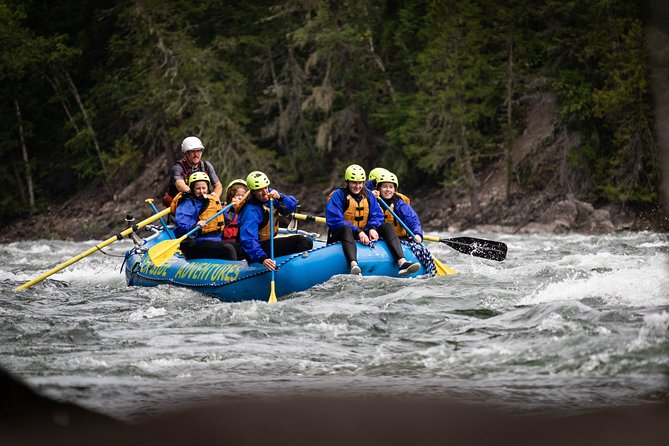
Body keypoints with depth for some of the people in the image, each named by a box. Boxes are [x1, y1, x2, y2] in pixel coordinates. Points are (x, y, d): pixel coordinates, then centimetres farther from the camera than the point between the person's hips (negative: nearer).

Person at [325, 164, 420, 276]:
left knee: (386, 226, -12)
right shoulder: (338, 195, -5)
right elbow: (334, 221, -17)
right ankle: (353, 265, -67)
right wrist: (358, 232, -26)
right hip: (340, 236, -6)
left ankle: (402, 262, -32)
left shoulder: (368, 195, 12)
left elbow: (377, 216, 7)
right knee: (346, 229, -39)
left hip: (363, 235, 6)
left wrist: (372, 228, -17)